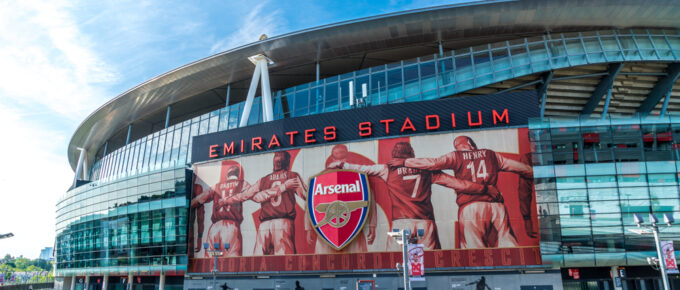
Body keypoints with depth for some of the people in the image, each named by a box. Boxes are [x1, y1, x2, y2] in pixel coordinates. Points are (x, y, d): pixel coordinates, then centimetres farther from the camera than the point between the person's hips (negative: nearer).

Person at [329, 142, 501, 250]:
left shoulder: (389, 170, 10)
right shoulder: (426, 169, 14)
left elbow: (363, 168, 18)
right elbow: (455, 183, 14)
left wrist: (341, 164, 33)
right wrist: (484, 189, 21)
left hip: (401, 222, -1)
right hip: (426, 222, 2)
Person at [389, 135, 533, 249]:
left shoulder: (456, 156, 10)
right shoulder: (491, 155, 19)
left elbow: (433, 163, -1)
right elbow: (517, 166, 27)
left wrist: (404, 162, 5)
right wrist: (536, 173, 44)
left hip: (470, 207, -3)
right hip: (496, 205, 3)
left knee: (475, 249, -2)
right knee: (508, 247, 3)